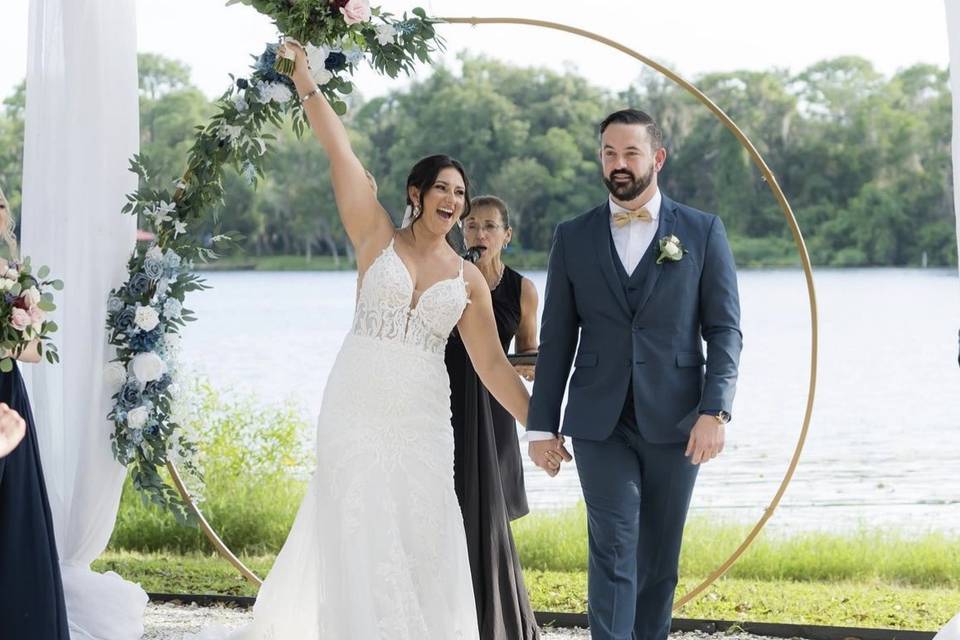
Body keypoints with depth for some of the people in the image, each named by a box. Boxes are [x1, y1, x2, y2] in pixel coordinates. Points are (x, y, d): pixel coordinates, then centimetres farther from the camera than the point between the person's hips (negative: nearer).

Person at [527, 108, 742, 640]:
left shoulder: (702, 232, 4)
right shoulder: (572, 237, 8)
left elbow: (725, 330, 1)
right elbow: (556, 340, 9)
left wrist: (715, 411, -12)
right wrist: (541, 426, 5)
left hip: (673, 422, 0)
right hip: (600, 423, 0)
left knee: (659, 558, 7)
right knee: (613, 551, -9)